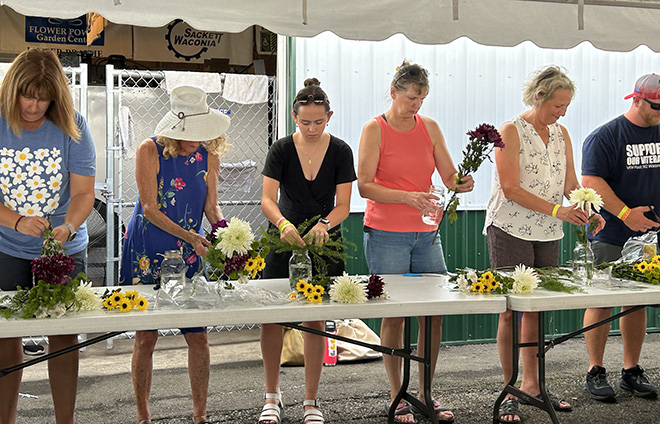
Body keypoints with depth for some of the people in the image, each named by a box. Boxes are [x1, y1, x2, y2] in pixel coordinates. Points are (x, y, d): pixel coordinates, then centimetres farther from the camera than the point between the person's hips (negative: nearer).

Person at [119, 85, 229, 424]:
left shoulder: (208, 156, 2)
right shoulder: (150, 150, -10)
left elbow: (211, 207, 6)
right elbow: (150, 208, -13)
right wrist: (190, 237, -21)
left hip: (190, 256, 3)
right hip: (146, 252, -3)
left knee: (197, 335, 1)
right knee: (146, 336, 1)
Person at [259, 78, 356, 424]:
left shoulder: (340, 151, -3)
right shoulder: (281, 150, -5)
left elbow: (343, 205, -5)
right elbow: (267, 199, -13)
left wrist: (324, 224, -26)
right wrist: (283, 223, -34)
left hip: (325, 243, 0)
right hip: (284, 240, 0)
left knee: (316, 321, 2)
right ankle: (272, 396, 15)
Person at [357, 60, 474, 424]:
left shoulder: (430, 128, 10)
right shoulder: (375, 129, -3)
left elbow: (449, 176, 10)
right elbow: (364, 186, -9)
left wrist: (462, 183, -13)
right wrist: (407, 197, -22)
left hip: (426, 234, 5)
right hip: (386, 235, -4)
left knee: (435, 313, 3)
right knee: (394, 315, 0)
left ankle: (426, 394, 18)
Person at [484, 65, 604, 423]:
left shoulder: (561, 134, 13)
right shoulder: (510, 132, -8)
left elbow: (570, 183, 12)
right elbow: (511, 188, -15)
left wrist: (589, 211, -7)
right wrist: (556, 210, -21)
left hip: (548, 234, 6)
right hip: (511, 230, -6)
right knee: (511, 311, -3)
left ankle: (531, 384, 21)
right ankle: (510, 391, 7)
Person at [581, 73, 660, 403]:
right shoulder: (606, 136, -6)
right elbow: (591, 181, -14)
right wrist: (625, 212, -20)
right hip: (610, 236, -5)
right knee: (601, 302, -1)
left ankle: (632, 372, 21)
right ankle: (595, 373, 10)